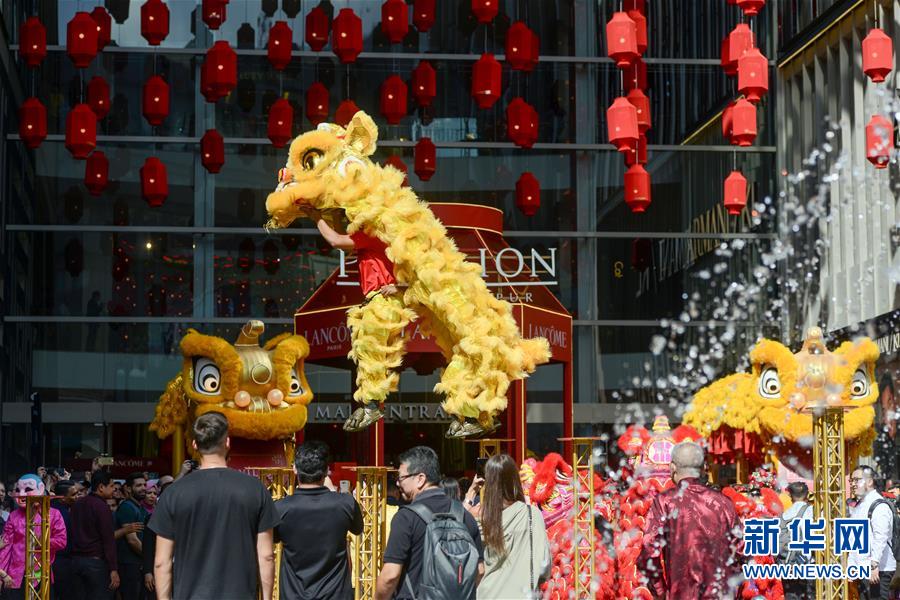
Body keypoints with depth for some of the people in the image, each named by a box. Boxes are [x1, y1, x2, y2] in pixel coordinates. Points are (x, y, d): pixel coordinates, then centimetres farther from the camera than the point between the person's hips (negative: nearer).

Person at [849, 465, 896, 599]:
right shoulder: (858, 506, 18)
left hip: (877, 570, -9)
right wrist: (851, 566, 17)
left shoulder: (879, 506, -12)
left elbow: (880, 539, -22)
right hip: (861, 569, 9)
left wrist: (874, 565, -28)